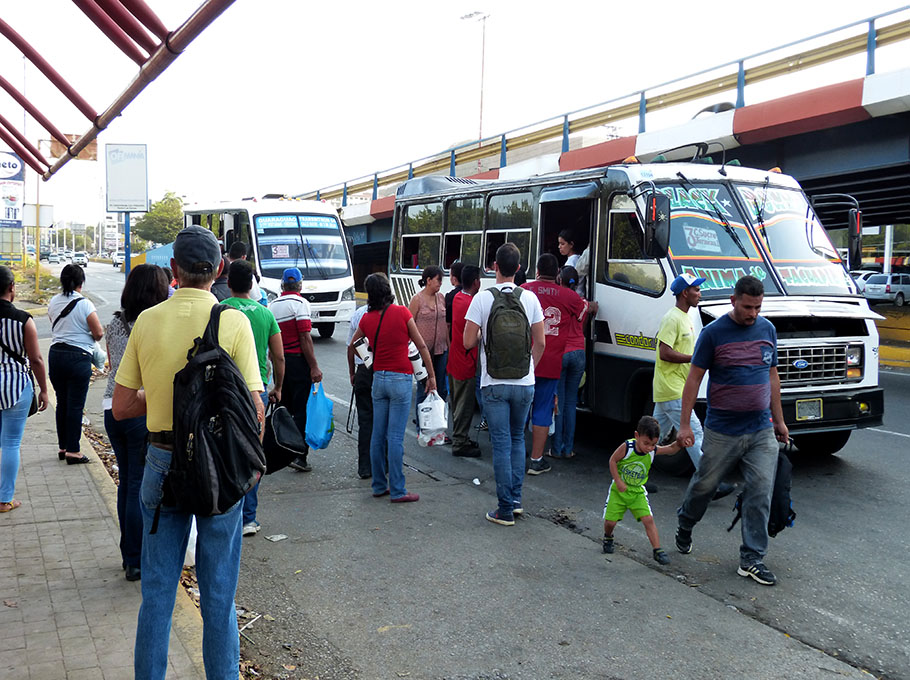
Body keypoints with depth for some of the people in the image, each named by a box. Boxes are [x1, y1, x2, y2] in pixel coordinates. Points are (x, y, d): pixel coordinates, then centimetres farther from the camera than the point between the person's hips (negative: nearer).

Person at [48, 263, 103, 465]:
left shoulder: (53, 302, 5)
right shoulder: (85, 304, -12)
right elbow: (99, 333, -12)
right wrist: (87, 332, 9)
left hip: (56, 354, 6)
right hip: (78, 357, -6)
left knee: (61, 403, 15)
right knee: (75, 405, 0)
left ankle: (63, 447, 24)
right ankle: (73, 451, 3)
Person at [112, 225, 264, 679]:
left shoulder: (147, 321, -3)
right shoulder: (233, 322, -11)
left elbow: (122, 407, 0)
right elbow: (254, 410, -13)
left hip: (162, 463, 3)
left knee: (157, 590, 16)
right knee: (218, 594, 11)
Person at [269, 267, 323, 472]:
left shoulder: (272, 305, 10)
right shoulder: (300, 303, -9)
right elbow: (305, 338, -15)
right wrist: (314, 367, -14)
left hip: (279, 361, 7)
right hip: (298, 361, -7)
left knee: (283, 409, 15)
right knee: (302, 410, -4)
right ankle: (299, 455, -9)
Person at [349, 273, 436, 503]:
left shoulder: (367, 318, 5)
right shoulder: (401, 312, -8)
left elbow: (351, 346, 19)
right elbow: (421, 346, -5)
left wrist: (352, 372, 34)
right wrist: (431, 376, 3)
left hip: (378, 378, 5)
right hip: (400, 380, -5)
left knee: (378, 435, 10)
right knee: (395, 437, -4)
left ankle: (379, 486, 19)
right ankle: (397, 491, 1)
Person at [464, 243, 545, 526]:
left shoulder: (482, 298, -8)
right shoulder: (530, 298, 1)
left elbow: (468, 342, -8)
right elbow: (540, 343, 4)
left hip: (494, 383, -3)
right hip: (524, 383, 3)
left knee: (502, 443, 2)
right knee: (518, 439, 19)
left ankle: (506, 509, 6)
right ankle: (516, 499, 21)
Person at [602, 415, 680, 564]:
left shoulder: (653, 451, -13)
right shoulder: (627, 447, -23)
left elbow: (671, 449, -6)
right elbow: (613, 461, -13)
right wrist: (618, 481, -16)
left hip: (637, 492, 2)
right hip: (619, 490, -2)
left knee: (648, 519, -12)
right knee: (610, 521, 0)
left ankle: (657, 550, -6)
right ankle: (608, 538, 34)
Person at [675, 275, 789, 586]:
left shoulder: (767, 330, 7)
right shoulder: (713, 332, -8)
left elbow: (772, 376, 16)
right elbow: (694, 378, -5)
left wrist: (779, 420, 17)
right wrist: (684, 424, -9)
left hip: (762, 431, 4)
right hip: (722, 431, -3)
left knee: (761, 493, -1)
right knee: (705, 484, 10)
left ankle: (752, 559, 7)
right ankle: (685, 525, 39)